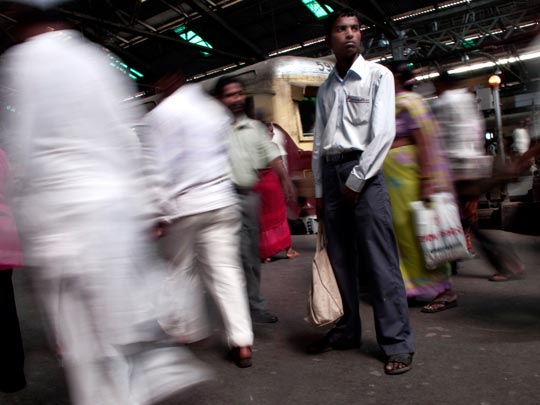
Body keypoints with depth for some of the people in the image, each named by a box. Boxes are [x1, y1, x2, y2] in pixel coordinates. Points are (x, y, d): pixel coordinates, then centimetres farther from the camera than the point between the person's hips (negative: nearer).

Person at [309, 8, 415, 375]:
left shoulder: (378, 75, 3)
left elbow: (384, 132, -8)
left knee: (379, 261, -8)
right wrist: (319, 190, 11)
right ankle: (347, 331, 17)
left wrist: (356, 179, -12)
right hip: (330, 171, 5)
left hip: (363, 169, -5)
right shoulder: (325, 89, 18)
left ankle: (398, 342, 0)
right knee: (340, 259, 7)